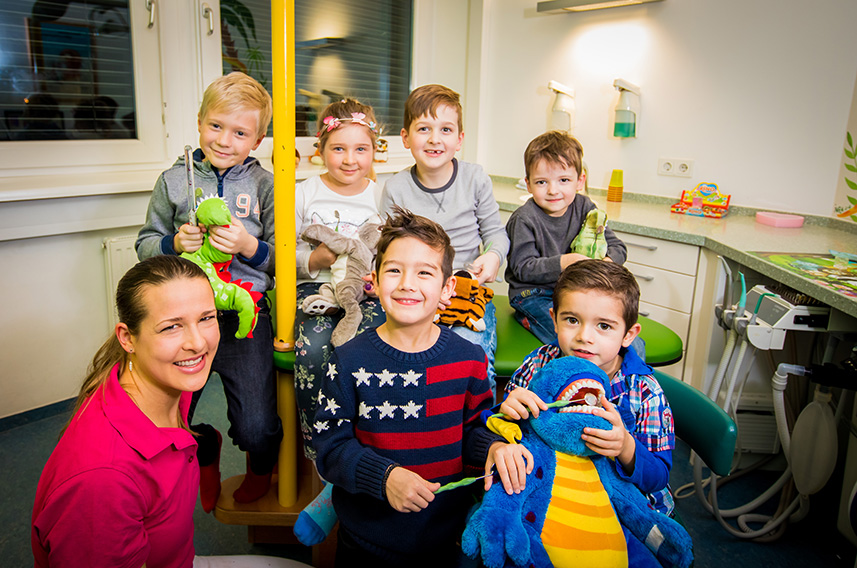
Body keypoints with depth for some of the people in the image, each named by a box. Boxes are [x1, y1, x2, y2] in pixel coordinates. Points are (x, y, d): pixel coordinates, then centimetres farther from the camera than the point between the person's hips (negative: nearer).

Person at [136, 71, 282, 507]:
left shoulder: (265, 185, 2)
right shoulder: (174, 180, 7)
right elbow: (146, 244, 12)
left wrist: (249, 246, -17)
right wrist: (174, 243, -8)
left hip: (244, 312, -2)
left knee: (256, 432, -7)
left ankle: (261, 462, 31)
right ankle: (204, 448, 39)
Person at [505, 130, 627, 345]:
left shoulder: (584, 208, 0)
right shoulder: (524, 219, -15)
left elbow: (617, 247, 2)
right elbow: (523, 268, -18)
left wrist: (606, 263, -22)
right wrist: (562, 263, -31)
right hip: (533, 293, -5)